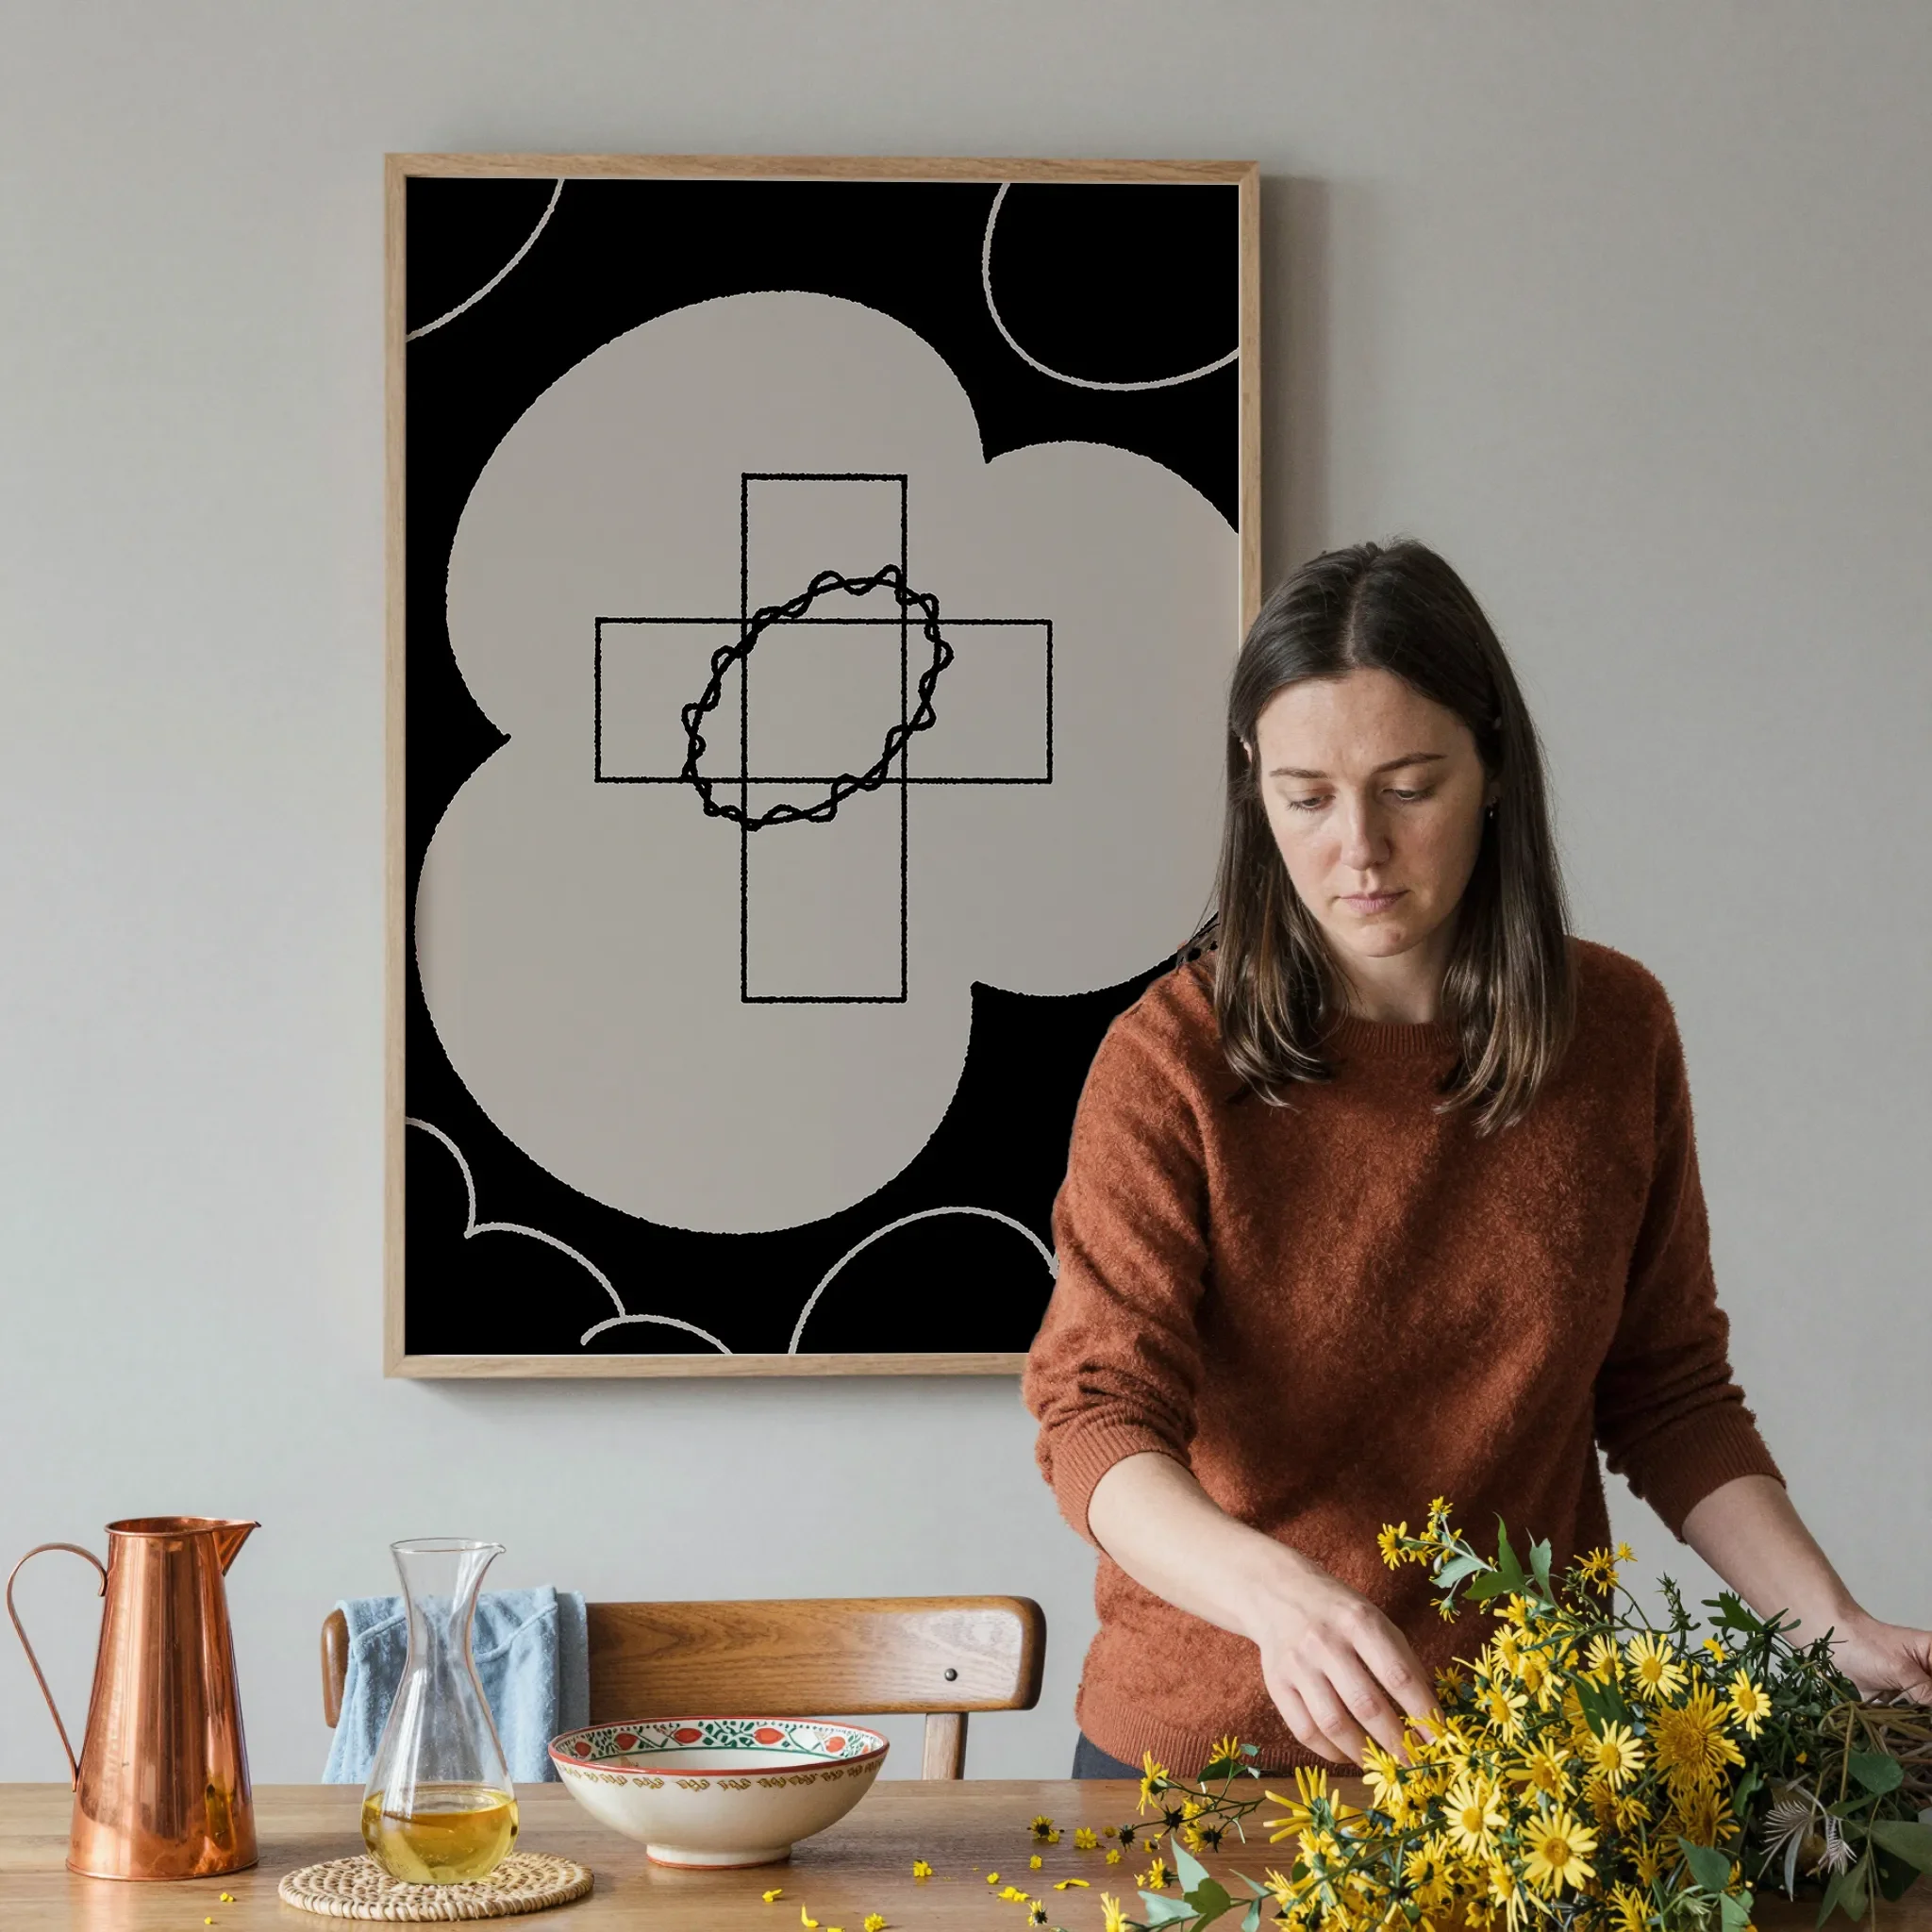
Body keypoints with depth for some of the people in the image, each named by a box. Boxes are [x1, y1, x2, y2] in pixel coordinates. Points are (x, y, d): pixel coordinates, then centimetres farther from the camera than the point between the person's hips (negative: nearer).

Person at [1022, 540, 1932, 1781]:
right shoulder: (1171, 1062, -14)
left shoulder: (1618, 1029, -3)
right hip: (1209, 1733, -2)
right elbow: (1098, 1417, -21)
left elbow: (1668, 1390, 5)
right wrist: (1281, 1593, -40)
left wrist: (1832, 1625, -9)